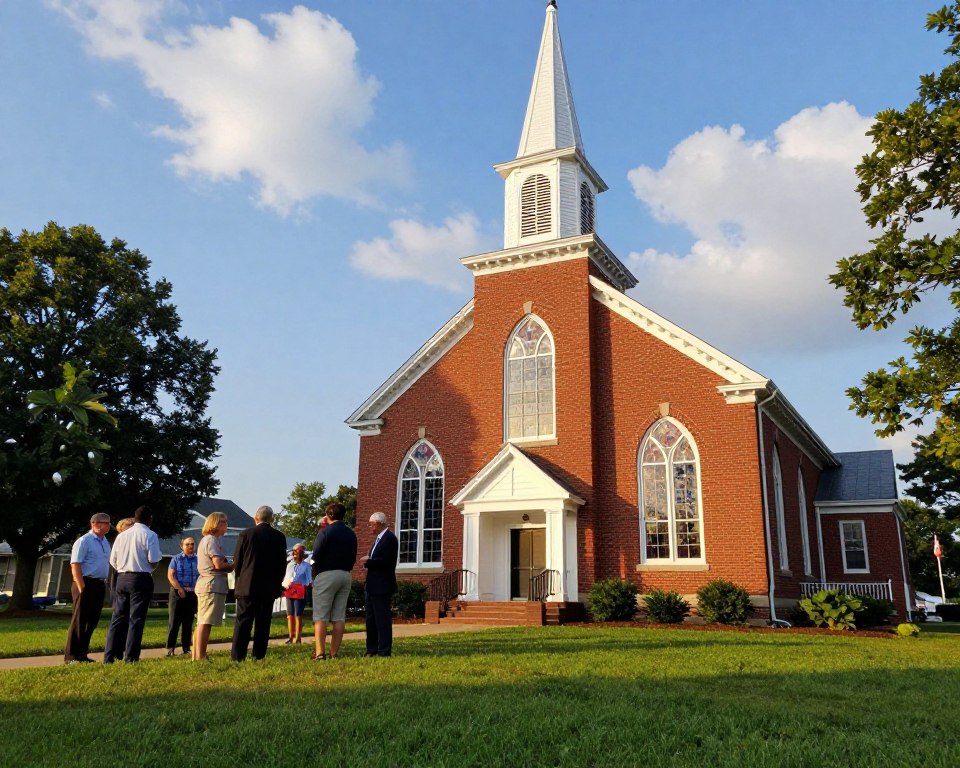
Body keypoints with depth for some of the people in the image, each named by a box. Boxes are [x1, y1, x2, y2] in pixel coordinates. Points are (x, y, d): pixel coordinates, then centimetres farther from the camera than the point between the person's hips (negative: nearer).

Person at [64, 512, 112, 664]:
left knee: (92, 620, 12)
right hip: (86, 584, -8)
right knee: (80, 620, -2)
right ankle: (71, 656, 5)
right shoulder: (84, 541, -10)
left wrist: (104, 584, 14)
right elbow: (75, 566, -15)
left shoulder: (105, 541, 14)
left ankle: (82, 654, 21)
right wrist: (82, 588, -20)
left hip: (100, 585, 8)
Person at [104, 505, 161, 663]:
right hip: (141, 579, -5)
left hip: (122, 578, 5)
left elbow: (113, 560, 10)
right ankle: (130, 657, -2)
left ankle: (109, 657, 10)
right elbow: (153, 560, -13)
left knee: (117, 618, 10)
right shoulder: (150, 535, -7)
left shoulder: (122, 535, 10)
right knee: (136, 619, -1)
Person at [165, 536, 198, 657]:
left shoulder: (197, 560, 9)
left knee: (188, 622, 6)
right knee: (174, 621, -4)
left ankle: (186, 647, 10)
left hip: (192, 594, 3)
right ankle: (170, 647, -2)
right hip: (177, 592, -3)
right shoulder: (176, 559, 2)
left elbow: (201, 577, 9)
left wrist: (195, 589, -6)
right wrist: (180, 589, -12)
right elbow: (170, 575, -5)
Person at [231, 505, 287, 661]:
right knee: (263, 622, 7)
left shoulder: (246, 534, -4)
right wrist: (277, 584, 14)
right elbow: (282, 564, 4)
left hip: (247, 585, -1)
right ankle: (259, 656, 6)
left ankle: (237, 656, -1)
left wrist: (239, 578, 16)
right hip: (270, 587, 2)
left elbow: (237, 561, -1)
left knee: (243, 621, 3)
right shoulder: (280, 537, 1)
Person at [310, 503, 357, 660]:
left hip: (326, 575, -5)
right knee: (339, 616, 6)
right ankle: (334, 652, 6)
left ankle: (319, 652, -7)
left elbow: (316, 554, -13)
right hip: (346, 575, 6)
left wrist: (317, 567, 6)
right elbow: (353, 558, 12)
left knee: (320, 616, -2)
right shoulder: (351, 534, 11)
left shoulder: (326, 531, -7)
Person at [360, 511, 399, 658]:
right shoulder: (378, 538, 16)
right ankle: (372, 650, 22)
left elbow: (385, 561, -23)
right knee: (370, 618, 14)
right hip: (371, 585, 10)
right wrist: (367, 560, 1)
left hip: (381, 586, -10)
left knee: (382, 618, -5)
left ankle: (384, 651, 1)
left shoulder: (389, 538, -14)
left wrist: (367, 561, -13)